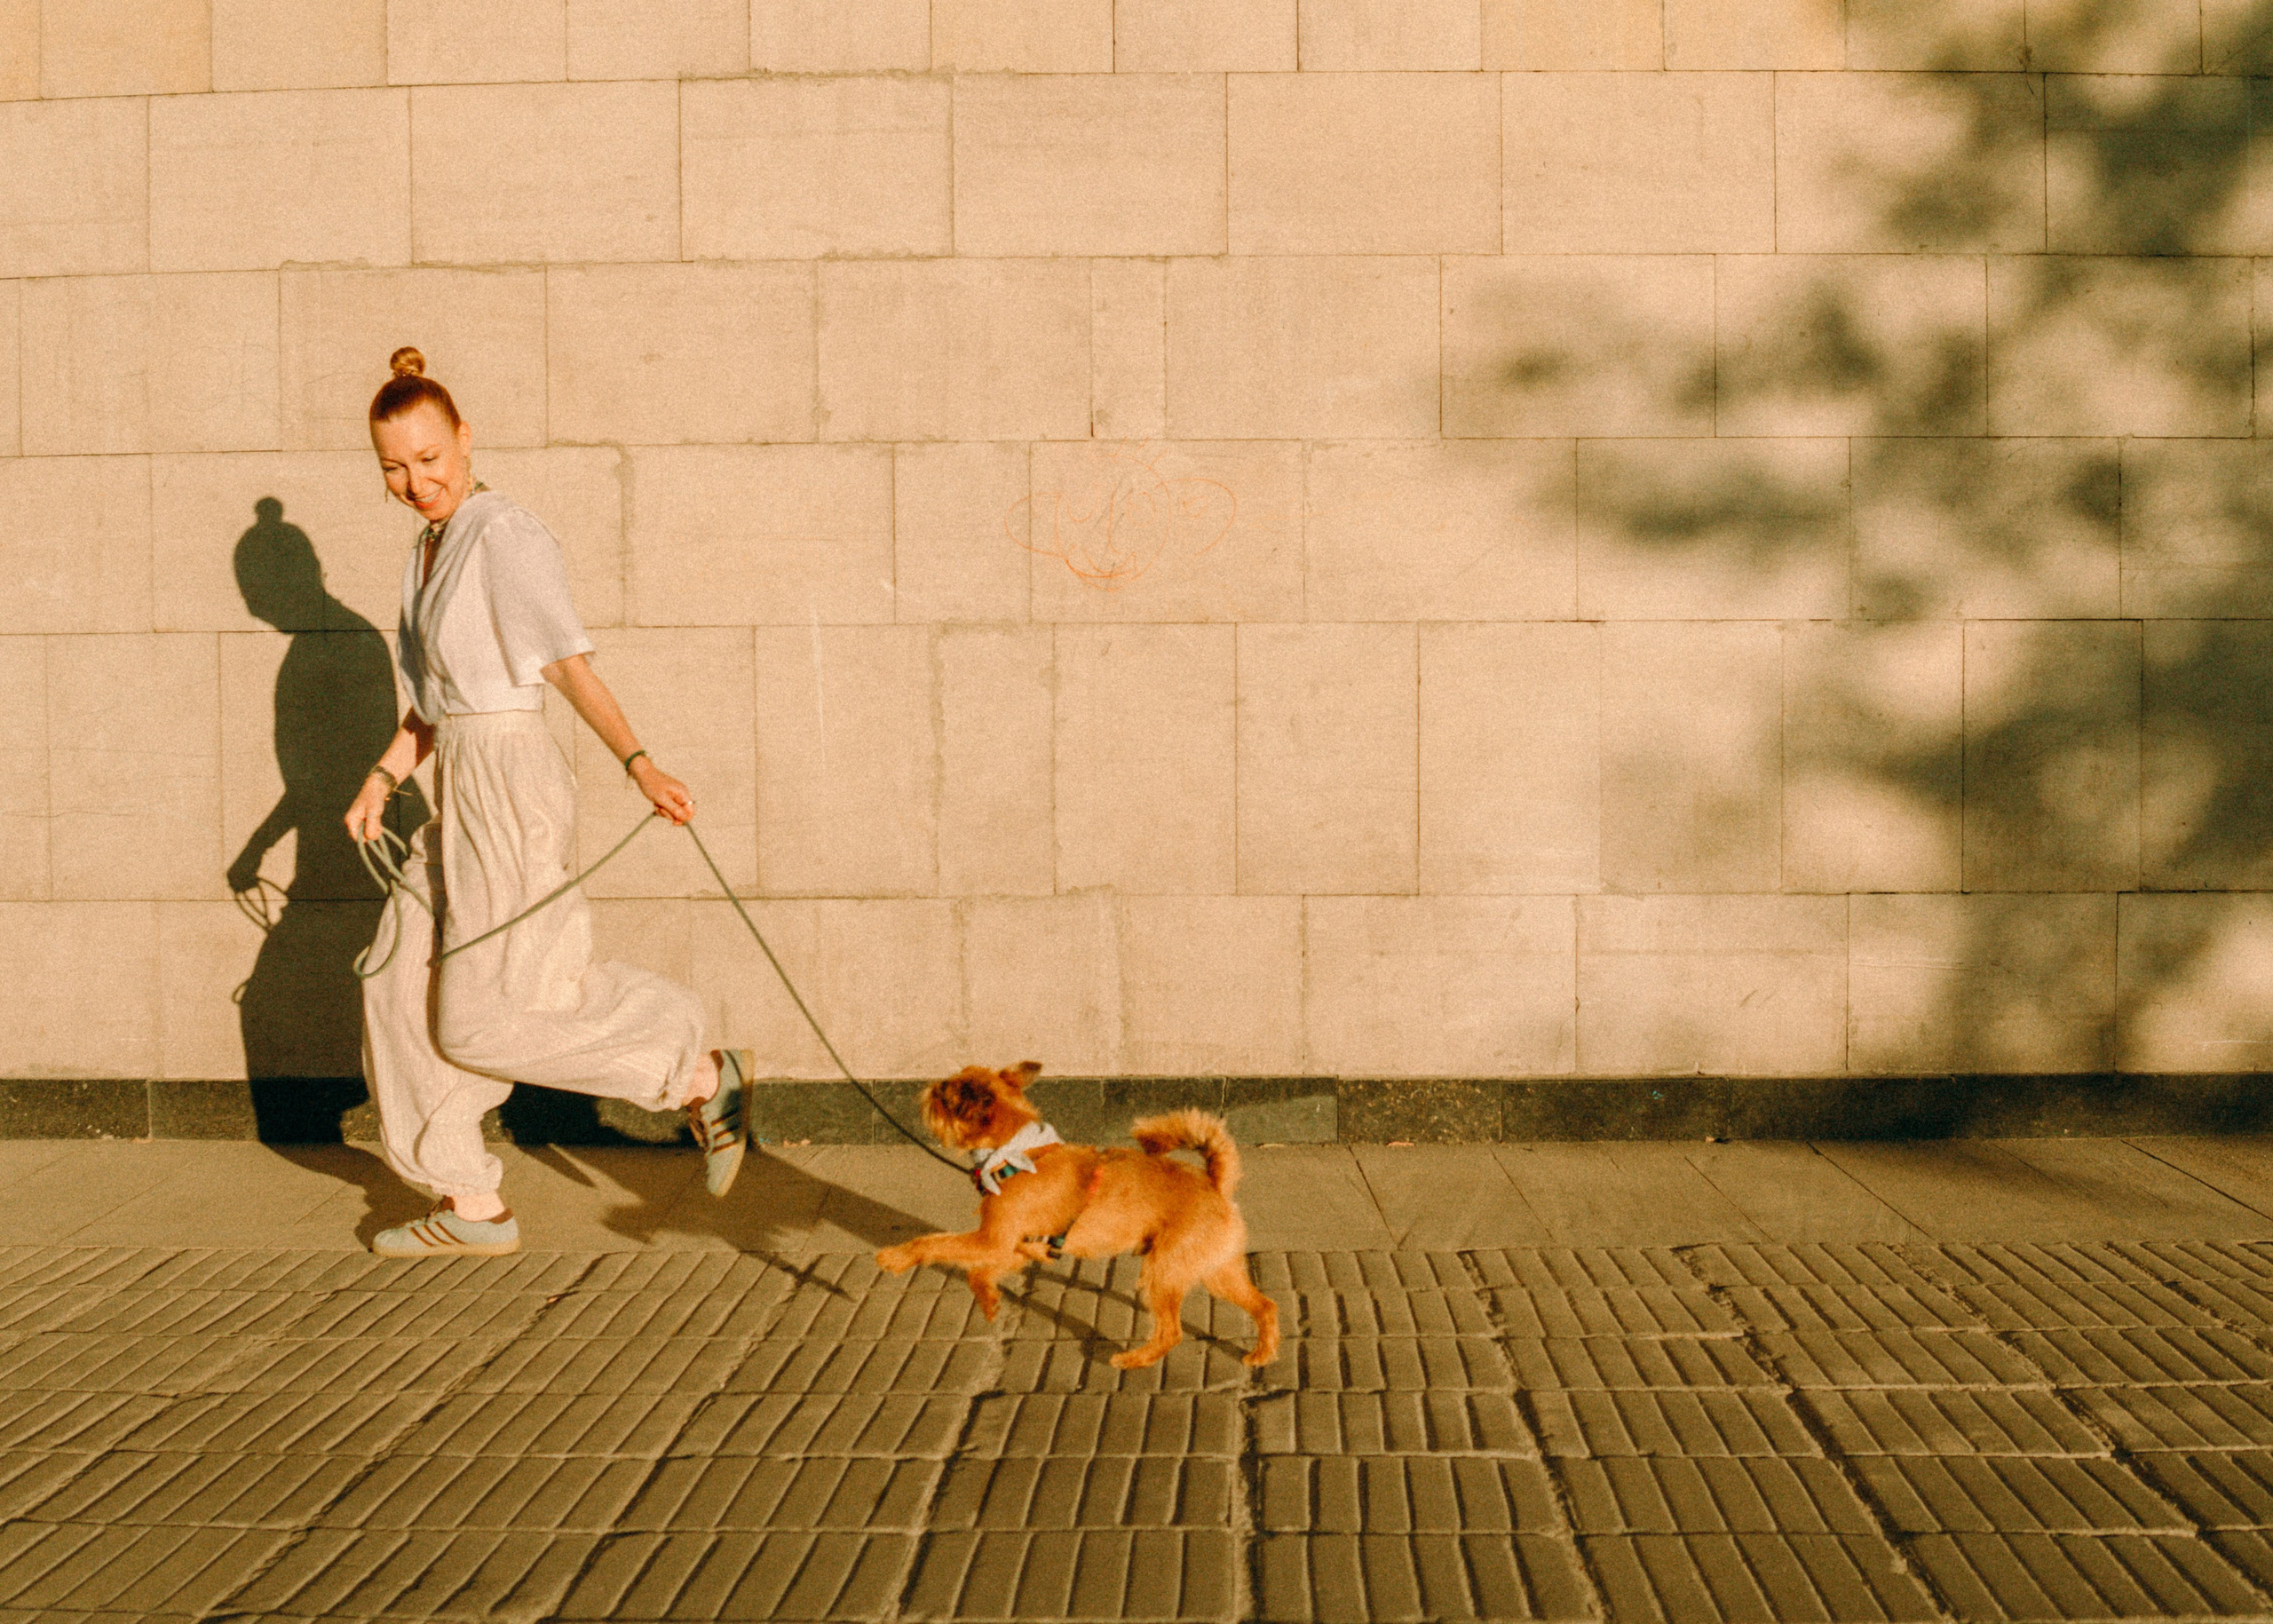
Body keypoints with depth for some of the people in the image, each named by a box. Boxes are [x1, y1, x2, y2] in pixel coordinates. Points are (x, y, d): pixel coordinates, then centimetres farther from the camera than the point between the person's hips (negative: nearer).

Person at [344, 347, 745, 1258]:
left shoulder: (505, 536, -11)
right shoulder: (430, 550, 16)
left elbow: (571, 664, -20)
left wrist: (638, 764, -31)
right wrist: (382, 779, 8)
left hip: (510, 781, -9)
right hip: (462, 794, 9)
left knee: (481, 1019, -9)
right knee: (403, 985, 8)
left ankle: (702, 1077, 1)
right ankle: (472, 1207, 14)